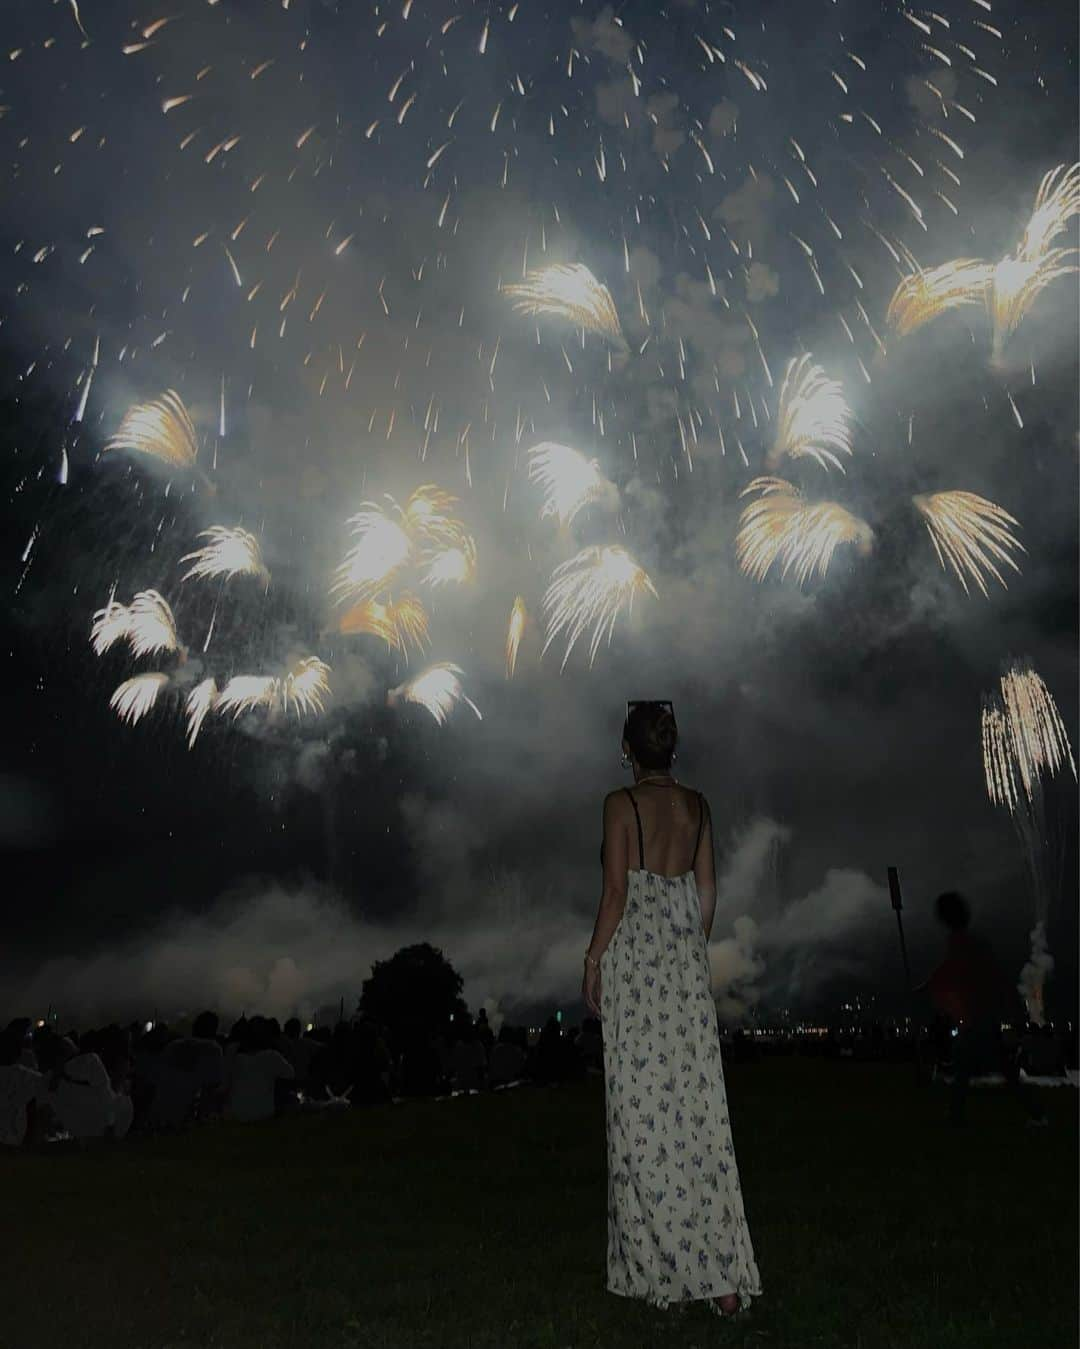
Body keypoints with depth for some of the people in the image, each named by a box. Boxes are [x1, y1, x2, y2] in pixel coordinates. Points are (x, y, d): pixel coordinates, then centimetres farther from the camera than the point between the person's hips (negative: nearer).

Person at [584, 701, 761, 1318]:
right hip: (687, 959, 5)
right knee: (698, 1107, 8)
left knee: (643, 1108, 3)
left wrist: (594, 960, -3)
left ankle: (660, 1265, 12)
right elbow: (707, 891, 9)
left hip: (635, 959, -5)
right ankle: (722, 1272, 12)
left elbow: (616, 893, -11)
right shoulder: (697, 804, 8)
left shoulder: (622, 803, -7)